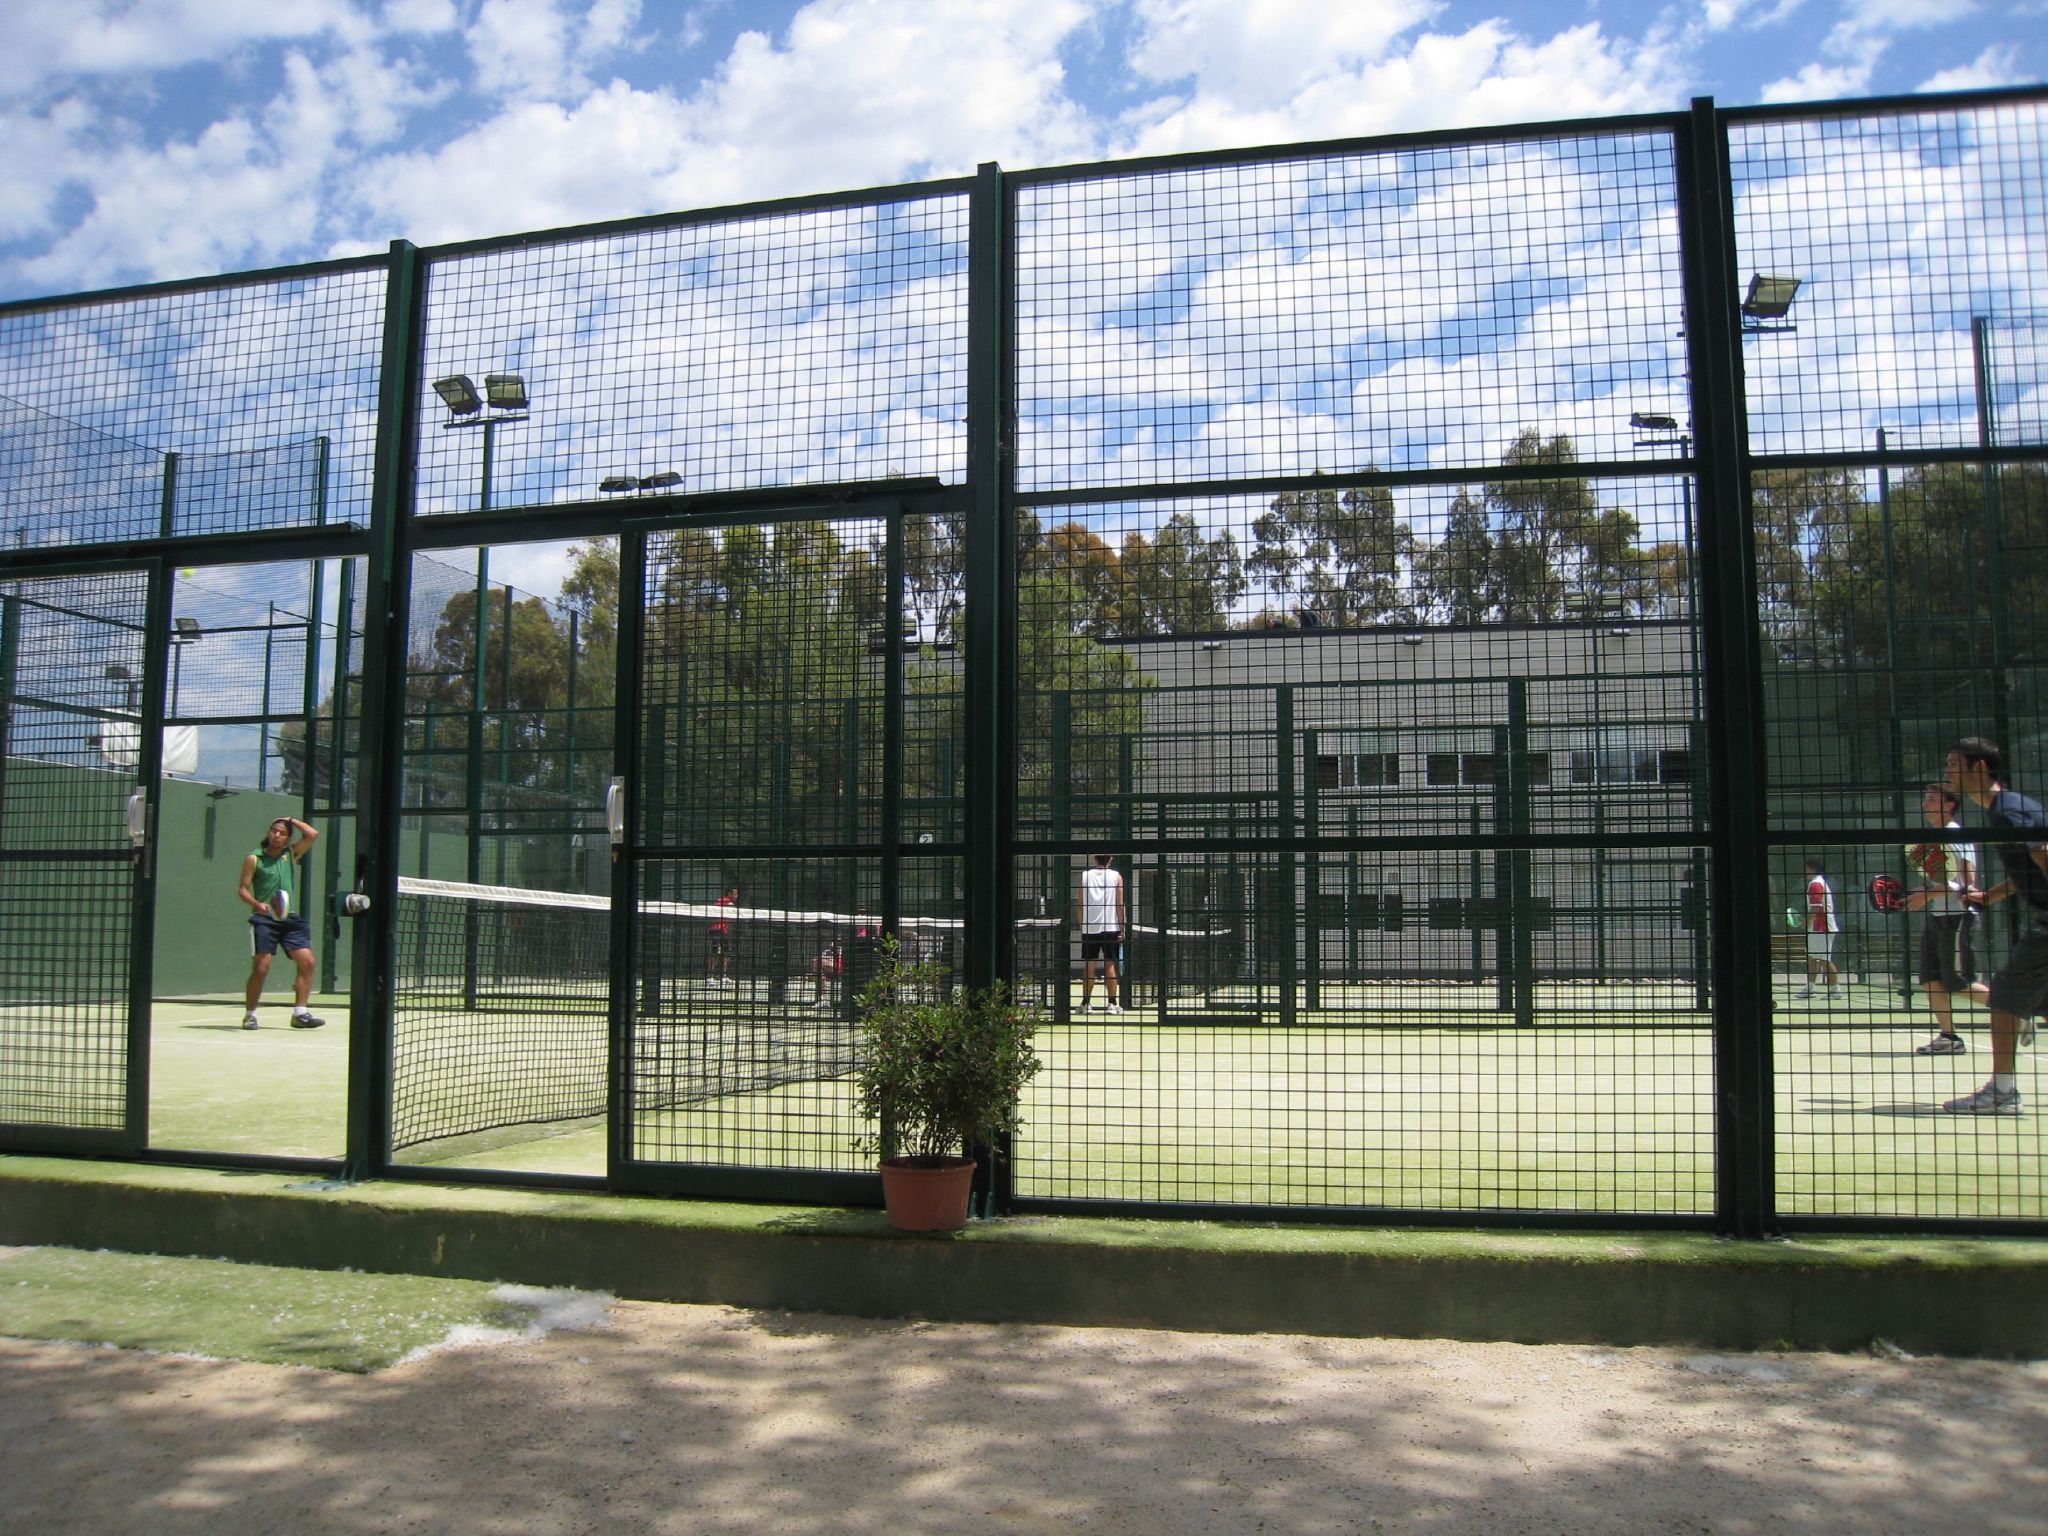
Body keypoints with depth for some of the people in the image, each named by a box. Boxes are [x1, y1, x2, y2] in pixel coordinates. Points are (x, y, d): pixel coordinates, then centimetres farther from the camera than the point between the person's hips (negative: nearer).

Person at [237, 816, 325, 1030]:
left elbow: (312, 835, 2)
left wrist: (292, 820, 11)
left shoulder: (291, 854, 12)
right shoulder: (254, 859, 4)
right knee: (261, 968, -9)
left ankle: (299, 1014, -2)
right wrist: (257, 904, -17)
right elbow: (243, 889, 1)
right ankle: (249, 1014, 7)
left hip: (291, 919, 4)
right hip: (265, 919, -3)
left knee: (307, 962, -7)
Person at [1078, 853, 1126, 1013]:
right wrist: (1122, 928, 1)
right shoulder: (1116, 877, 0)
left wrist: (1082, 925, 12)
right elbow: (1120, 905, -3)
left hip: (1089, 928, 1)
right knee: (1110, 965, 3)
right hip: (1110, 927, -1)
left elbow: (1080, 904, 3)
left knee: (1089, 966, 5)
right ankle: (1113, 1003, 2)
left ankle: (1086, 1002, 6)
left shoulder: (1084, 876, 3)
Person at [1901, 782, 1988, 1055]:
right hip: (1935, 916, 8)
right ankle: (1948, 1036, 5)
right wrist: (1915, 895, 5)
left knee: (1958, 983, -6)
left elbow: (1968, 881, -17)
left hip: (1956, 915, -8)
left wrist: (1927, 895, -21)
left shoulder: (1956, 835, -10)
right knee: (1931, 979, 1)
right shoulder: (1930, 840, 14)